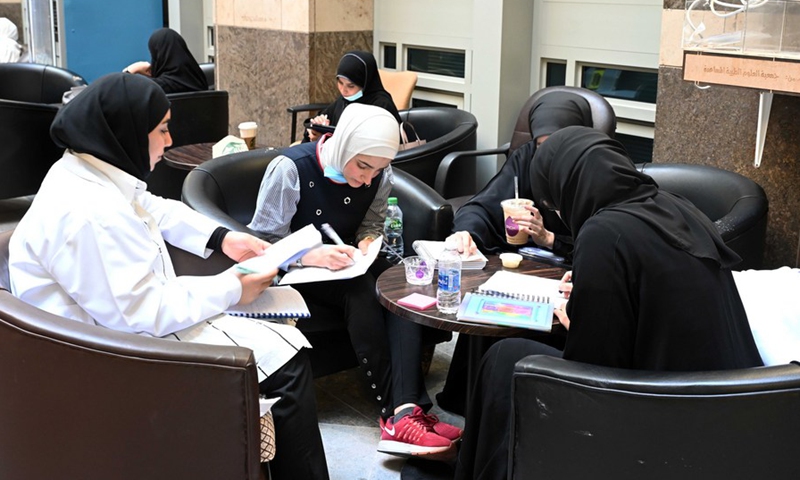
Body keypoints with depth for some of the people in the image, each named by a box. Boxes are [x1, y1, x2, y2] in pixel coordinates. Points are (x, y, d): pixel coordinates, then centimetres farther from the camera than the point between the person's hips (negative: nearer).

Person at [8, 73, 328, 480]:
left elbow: (159, 211, 18)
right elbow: (143, 315, -29)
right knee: (287, 360, -10)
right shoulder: (88, 215, -29)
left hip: (128, 313, 11)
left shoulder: (88, 172, 2)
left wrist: (223, 239, 7)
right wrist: (231, 289, -20)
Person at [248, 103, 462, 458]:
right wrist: (314, 256, -33)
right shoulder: (290, 169, -19)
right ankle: (395, 411, -31)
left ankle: (406, 411, -37)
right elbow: (263, 241, -17)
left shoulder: (379, 175, -5)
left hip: (349, 265, 5)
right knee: (360, 290, -34)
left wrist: (368, 242, -13)